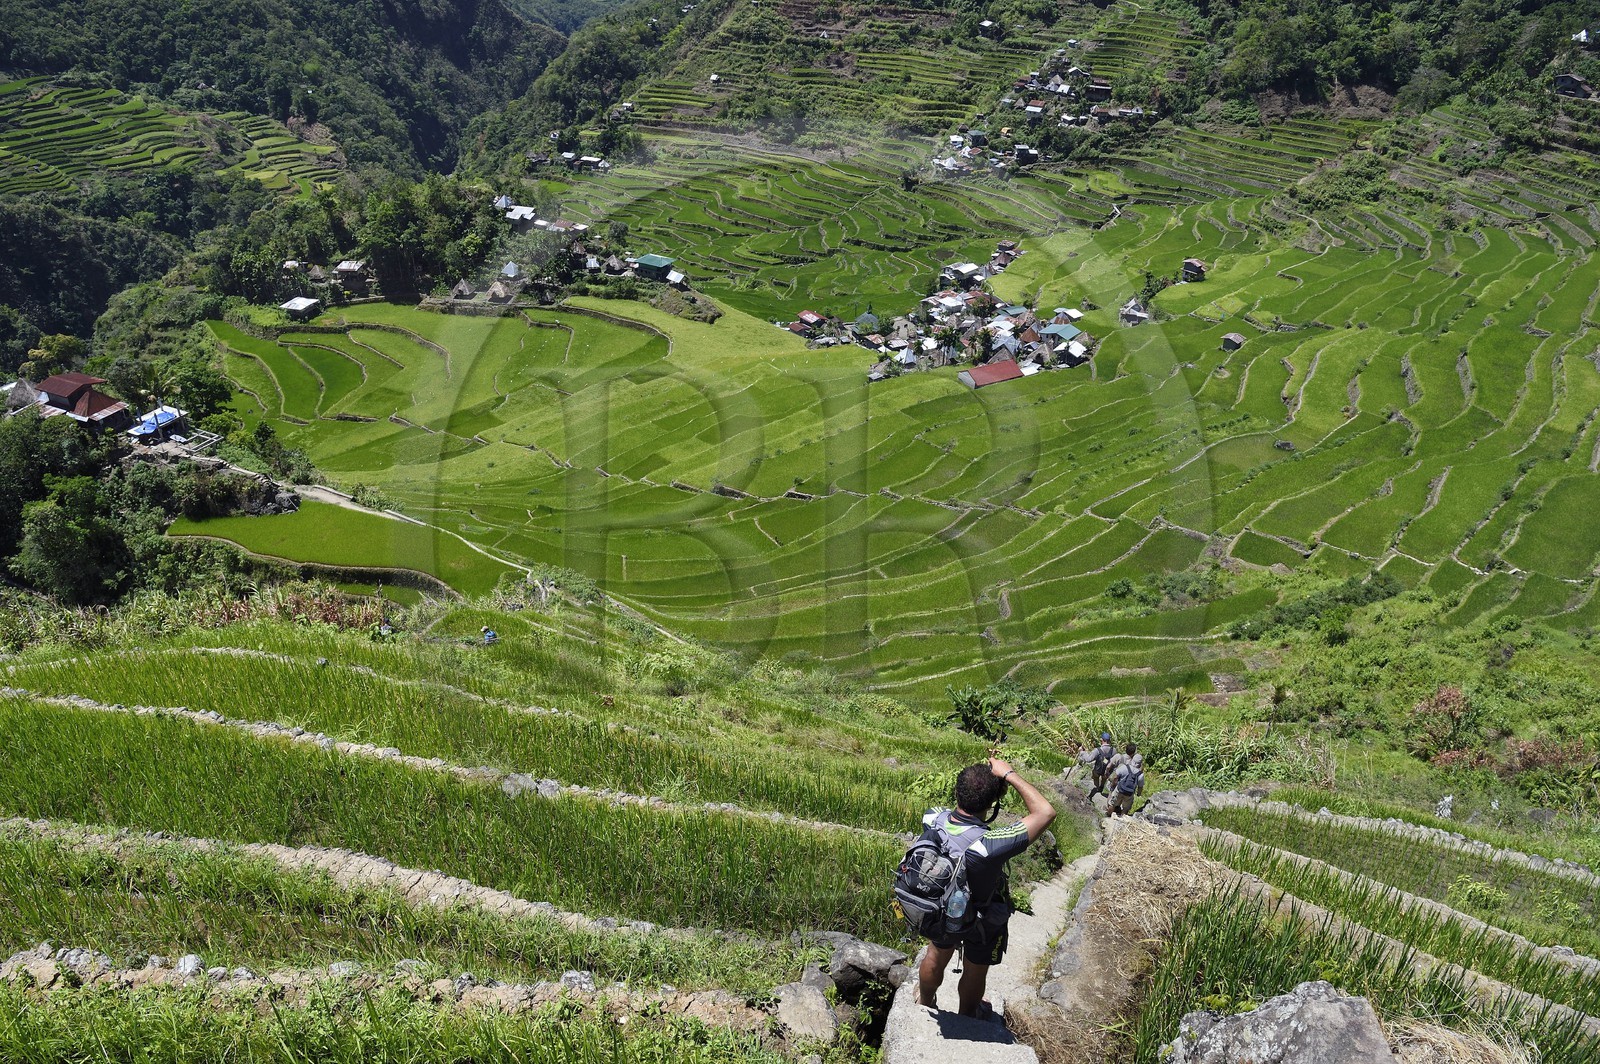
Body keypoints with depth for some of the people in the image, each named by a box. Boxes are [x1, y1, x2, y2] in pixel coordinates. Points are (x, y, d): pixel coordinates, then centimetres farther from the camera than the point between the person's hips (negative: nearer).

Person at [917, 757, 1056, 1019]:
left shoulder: (932, 821, -31)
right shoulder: (989, 845, -46)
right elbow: (1046, 812, -42)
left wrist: (995, 784, -18)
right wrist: (1009, 775, -37)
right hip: (983, 922, -3)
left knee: (936, 956, 32)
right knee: (976, 971, 27)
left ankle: (926, 1004, 59)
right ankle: (967, 1016, 55)